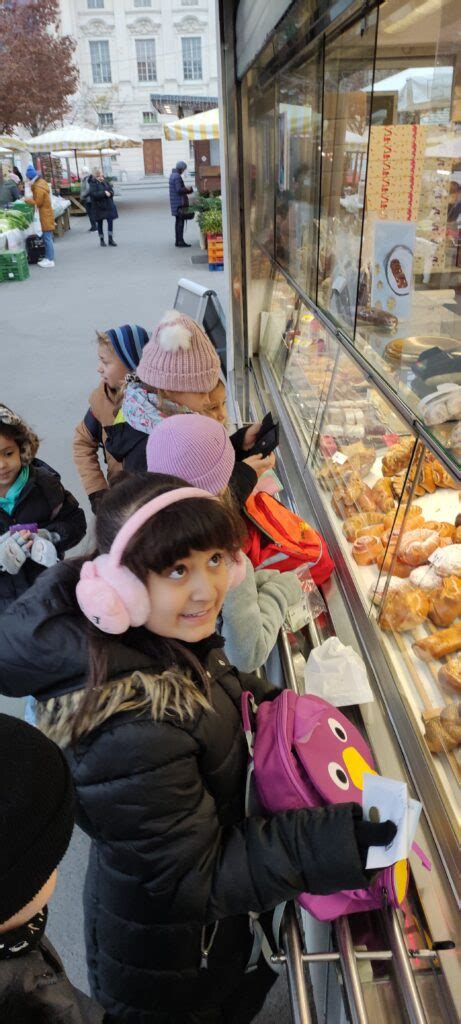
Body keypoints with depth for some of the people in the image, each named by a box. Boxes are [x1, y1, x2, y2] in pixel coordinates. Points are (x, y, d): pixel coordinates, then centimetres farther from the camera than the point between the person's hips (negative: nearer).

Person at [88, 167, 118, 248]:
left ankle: (111, 239, 8)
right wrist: (104, 193, -24)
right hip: (98, 207, -4)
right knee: (99, 223, 6)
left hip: (108, 205, 4)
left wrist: (109, 193, -18)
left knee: (110, 221, 0)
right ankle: (102, 240, 18)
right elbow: (93, 194, -21)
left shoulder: (105, 181, 6)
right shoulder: (92, 183, -10)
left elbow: (111, 190, 6)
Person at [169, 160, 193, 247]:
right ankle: (180, 242, -11)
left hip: (175, 203, 10)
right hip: (179, 203, -10)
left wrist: (185, 188, 12)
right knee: (180, 221, -9)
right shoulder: (177, 177, -16)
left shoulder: (173, 175, 16)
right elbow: (179, 190, -22)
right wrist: (187, 189, -7)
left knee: (178, 221, 13)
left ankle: (178, 241, 17)